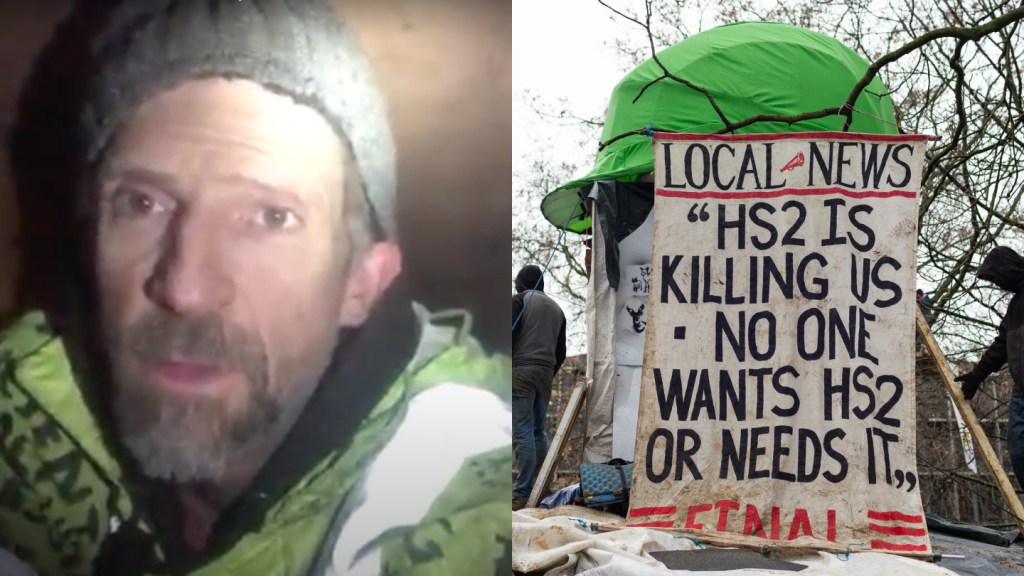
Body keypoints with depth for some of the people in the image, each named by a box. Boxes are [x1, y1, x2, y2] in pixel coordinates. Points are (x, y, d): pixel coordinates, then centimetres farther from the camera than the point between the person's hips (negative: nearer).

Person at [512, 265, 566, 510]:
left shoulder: (520, 300, 2)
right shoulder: (556, 308, 21)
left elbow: (510, 334, -10)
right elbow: (561, 352, 19)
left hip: (521, 369, -6)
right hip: (546, 372, 6)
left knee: (522, 432, -10)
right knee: (539, 431, 10)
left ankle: (523, 492, -14)